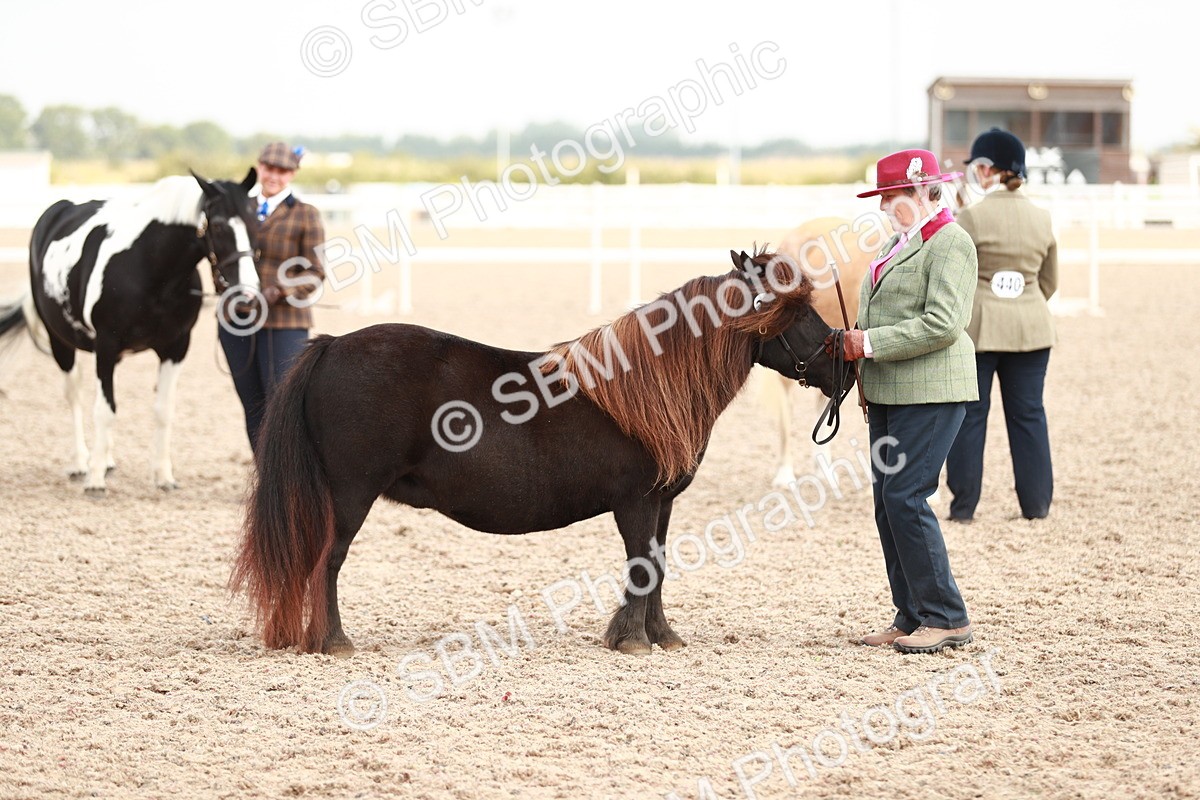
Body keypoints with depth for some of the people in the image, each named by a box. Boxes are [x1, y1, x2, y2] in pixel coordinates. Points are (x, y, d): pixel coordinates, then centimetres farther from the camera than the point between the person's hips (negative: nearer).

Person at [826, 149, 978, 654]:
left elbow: (942, 324, -21)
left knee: (905, 498, -12)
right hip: (887, 393, 10)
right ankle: (911, 617, 16)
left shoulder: (950, 242, -11)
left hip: (930, 392, -10)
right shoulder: (899, 242, 17)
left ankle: (947, 619, -5)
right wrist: (849, 342, 10)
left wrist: (871, 344, -19)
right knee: (887, 501, 9)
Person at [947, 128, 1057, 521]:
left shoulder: (970, 218, -12)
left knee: (969, 415, 4)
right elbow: (1049, 282, 12)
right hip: (1031, 327, 4)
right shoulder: (1042, 219, 3)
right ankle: (1036, 503, 14)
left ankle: (963, 506, 6)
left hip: (977, 327, -4)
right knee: (1028, 414, 11)